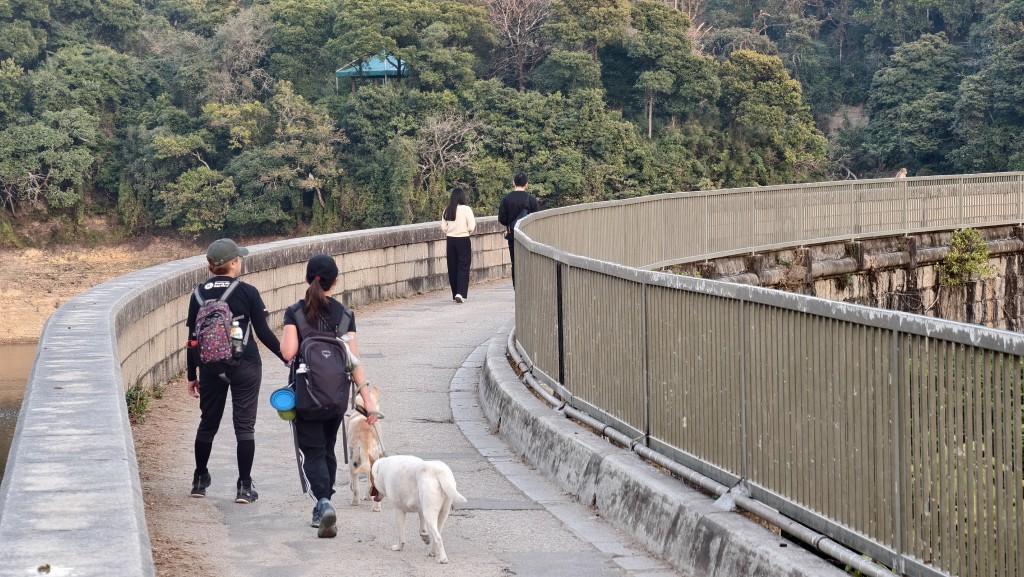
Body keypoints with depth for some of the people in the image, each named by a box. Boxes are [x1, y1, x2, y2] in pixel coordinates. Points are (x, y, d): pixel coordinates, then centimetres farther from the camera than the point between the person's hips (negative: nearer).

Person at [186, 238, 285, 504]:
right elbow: (264, 333, -7)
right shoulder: (247, 292, -9)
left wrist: (192, 376, 10)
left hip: (210, 368, 3)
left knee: (207, 423, 17)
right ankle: (244, 486, 0)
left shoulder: (199, 294, 1)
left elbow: (193, 339, 3)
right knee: (244, 425, 2)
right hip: (245, 367, -3)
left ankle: (200, 480, 27)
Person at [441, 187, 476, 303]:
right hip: (463, 240, -4)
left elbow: (443, 227, 2)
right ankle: (461, 293, -15)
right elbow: (471, 227, -12)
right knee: (463, 267, -1)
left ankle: (455, 294, 17)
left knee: (452, 267, 11)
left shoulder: (447, 210, 1)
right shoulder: (466, 209, -11)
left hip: (450, 240, 4)